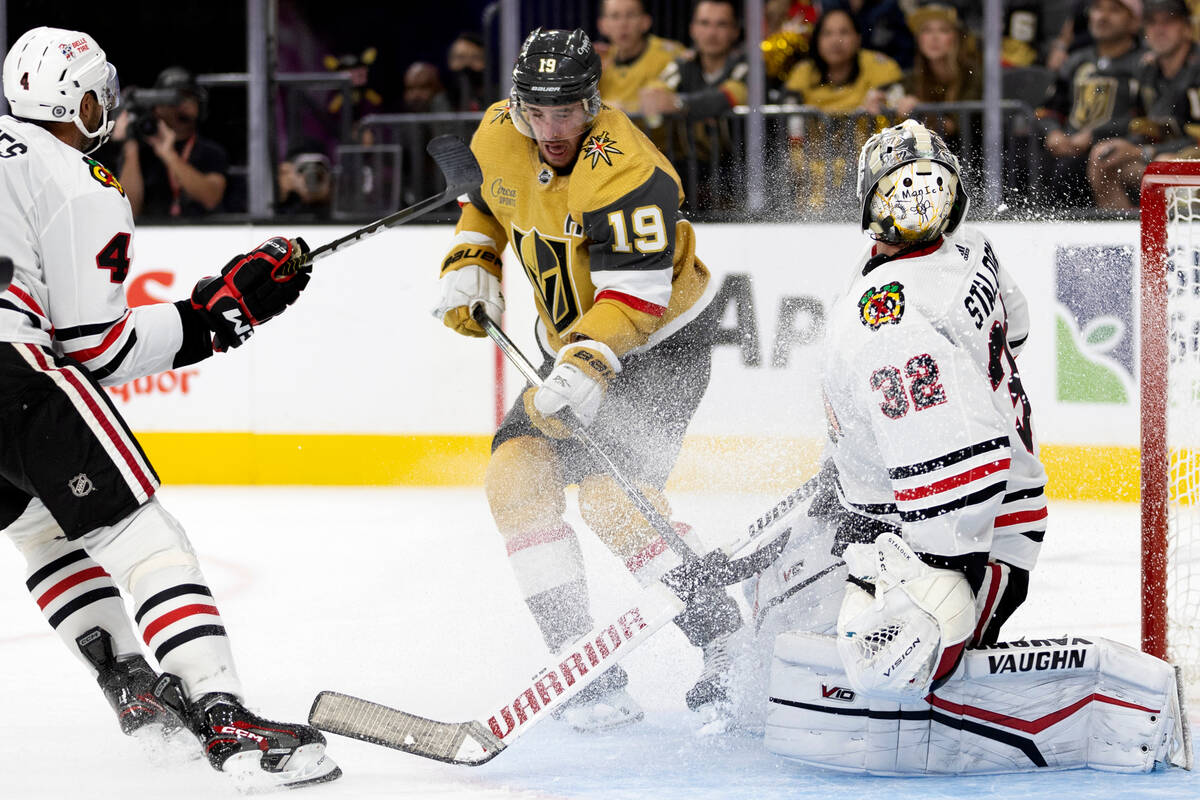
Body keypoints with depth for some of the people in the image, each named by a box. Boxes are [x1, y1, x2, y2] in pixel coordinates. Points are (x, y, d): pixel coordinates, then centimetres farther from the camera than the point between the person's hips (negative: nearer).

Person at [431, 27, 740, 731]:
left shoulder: (626, 171, -29)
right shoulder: (500, 135, -6)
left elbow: (636, 296, -32)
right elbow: (484, 197, 17)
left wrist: (587, 368, -44)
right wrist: (470, 267, 3)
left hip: (661, 339, -8)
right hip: (574, 343, 8)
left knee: (609, 488, -24)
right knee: (517, 474, -9)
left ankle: (717, 629, -11)